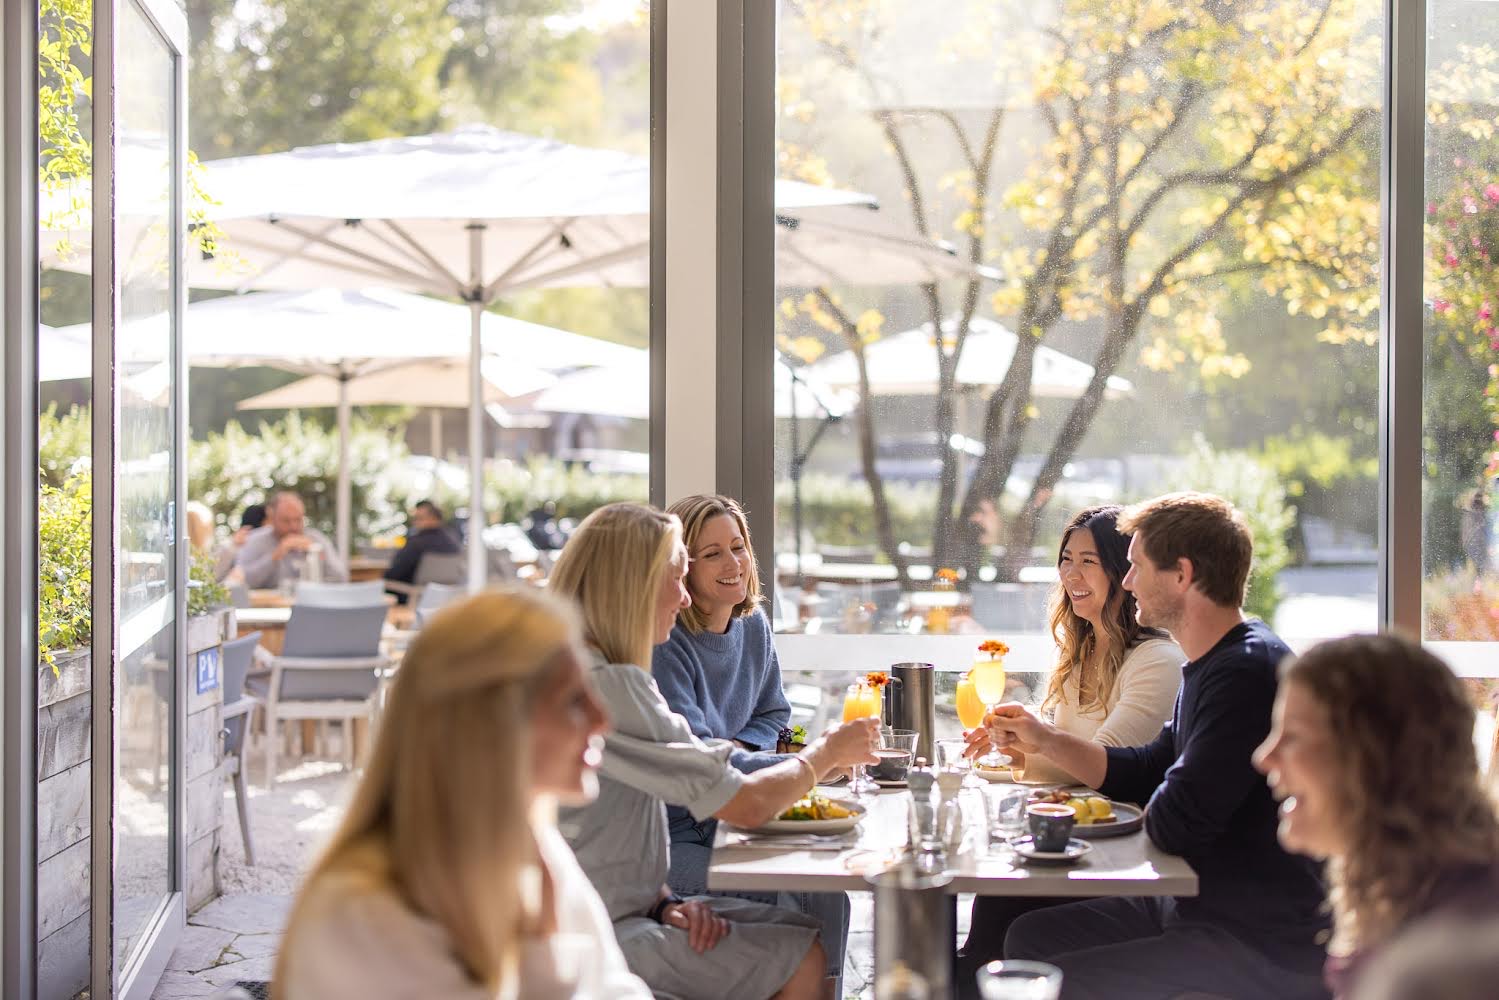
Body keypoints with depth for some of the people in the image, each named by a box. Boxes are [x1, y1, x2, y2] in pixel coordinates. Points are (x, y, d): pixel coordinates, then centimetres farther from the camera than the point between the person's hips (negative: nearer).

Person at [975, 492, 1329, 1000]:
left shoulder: (1247, 672, -23)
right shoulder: (1213, 663, 12)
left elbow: (1172, 823, -25)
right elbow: (1149, 772, 21)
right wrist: (1044, 740, 12)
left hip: (1262, 948, -10)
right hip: (1201, 908, 10)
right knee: (1031, 936, 12)